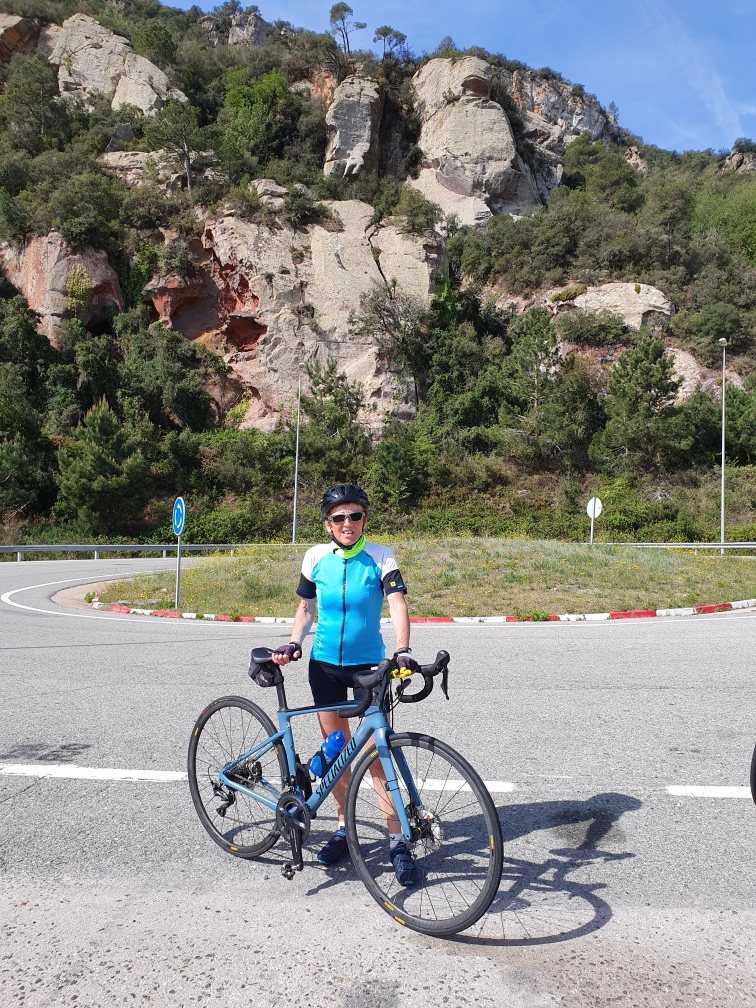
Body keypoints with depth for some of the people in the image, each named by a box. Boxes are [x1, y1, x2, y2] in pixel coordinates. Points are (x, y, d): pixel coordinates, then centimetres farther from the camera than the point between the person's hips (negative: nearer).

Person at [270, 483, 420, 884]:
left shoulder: (380, 557, -10)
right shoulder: (316, 557, -2)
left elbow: (397, 603, -22)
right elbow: (306, 608, 8)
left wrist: (402, 650, -37)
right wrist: (293, 643, -8)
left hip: (368, 665, -3)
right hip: (324, 664, 3)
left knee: (375, 753, -4)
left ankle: (398, 841, 8)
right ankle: (344, 826, 30)